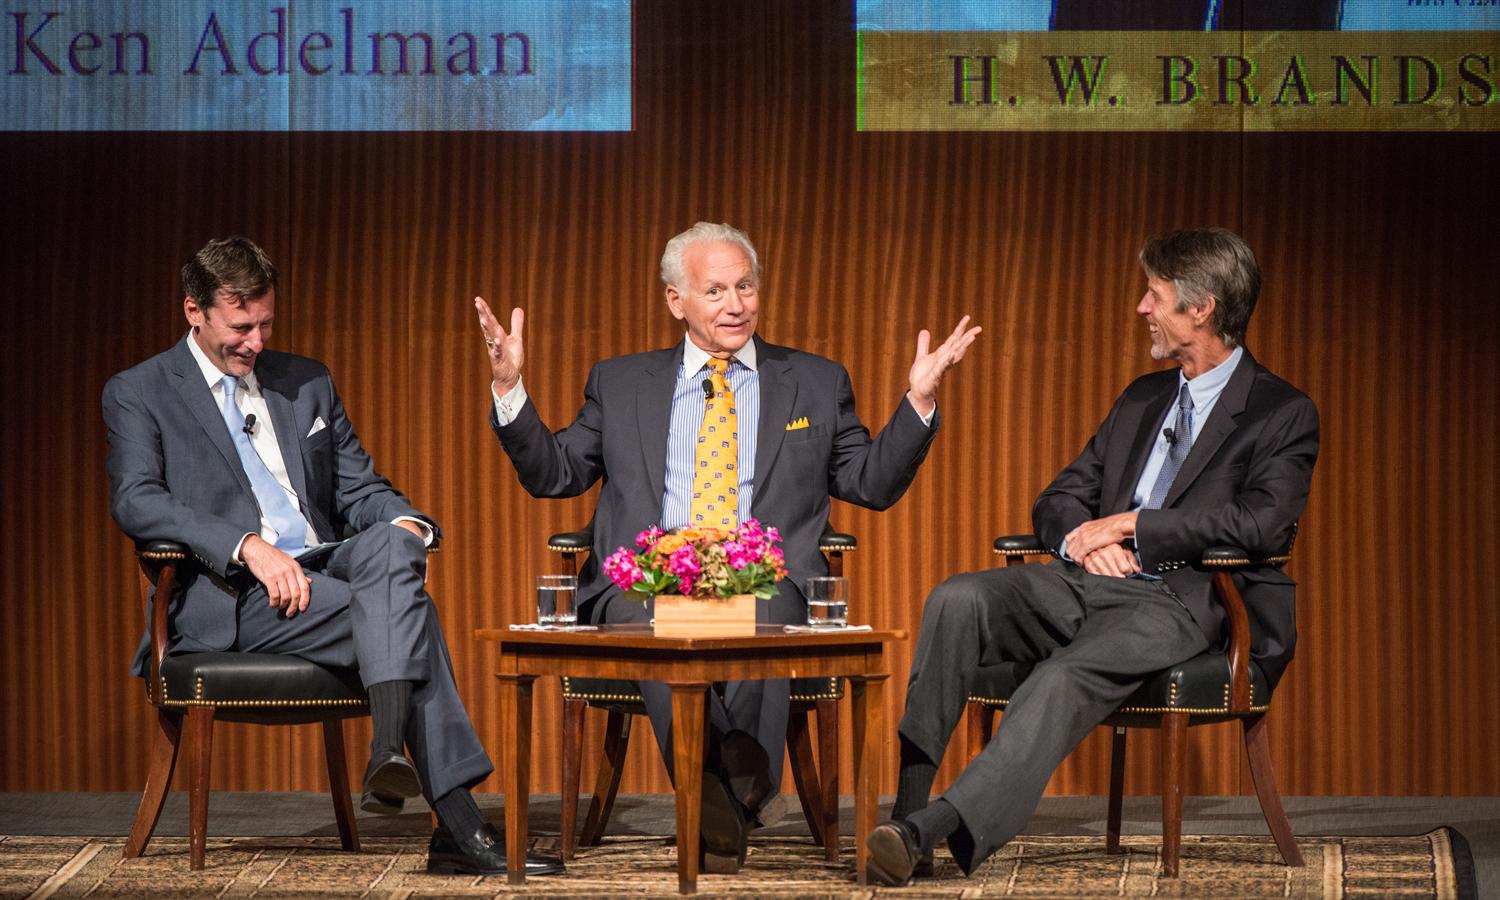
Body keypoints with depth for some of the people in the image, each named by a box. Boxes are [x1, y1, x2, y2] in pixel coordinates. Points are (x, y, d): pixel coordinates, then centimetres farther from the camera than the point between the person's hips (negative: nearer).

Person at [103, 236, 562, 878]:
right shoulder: (138, 394, 6)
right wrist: (248, 546, -23)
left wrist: (404, 524, -6)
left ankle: (390, 754, -44)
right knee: (406, 611, -29)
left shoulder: (307, 383, 23)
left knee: (391, 544, -32)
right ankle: (459, 829, -36)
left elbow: (360, 489, 21)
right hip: (230, 597, -5)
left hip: (326, 568, 5)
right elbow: (136, 501, -10)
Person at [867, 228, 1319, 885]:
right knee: (956, 601, -22)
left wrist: (1128, 524, -12)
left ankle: (935, 829, -47)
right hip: (1085, 584, 6)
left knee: (1065, 678, -36)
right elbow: (1055, 503, 24)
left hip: (1176, 603, -6)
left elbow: (1263, 521, -16)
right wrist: (1083, 540, -3)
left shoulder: (1284, 414, 2)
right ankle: (906, 810, -30)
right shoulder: (1143, 398, 25)